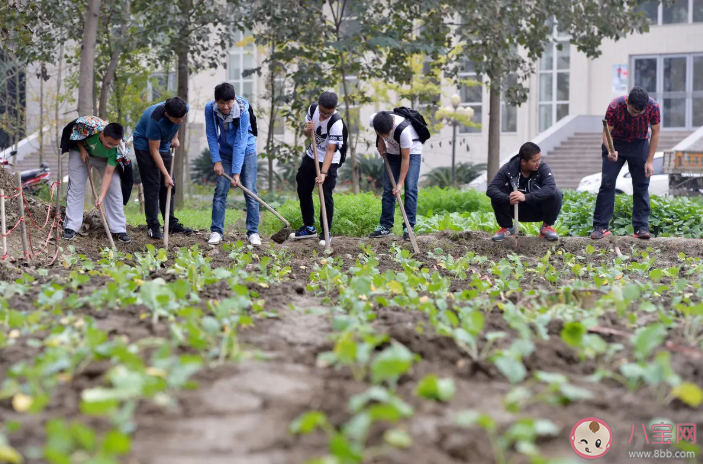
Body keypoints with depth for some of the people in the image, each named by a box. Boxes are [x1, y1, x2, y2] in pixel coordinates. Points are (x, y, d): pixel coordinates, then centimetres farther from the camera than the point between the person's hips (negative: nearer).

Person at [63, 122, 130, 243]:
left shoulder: (116, 149, -35)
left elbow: (108, 173, -33)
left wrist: (101, 196, -39)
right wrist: (82, 149, -27)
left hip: (105, 159, 1)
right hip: (81, 151, 0)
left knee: (114, 188, -8)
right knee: (75, 187, -5)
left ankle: (119, 229, 0)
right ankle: (70, 227, 2)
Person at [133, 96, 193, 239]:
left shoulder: (184, 108, -21)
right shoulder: (155, 119, -38)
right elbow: (153, 150, -28)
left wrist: (175, 138, 1)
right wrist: (166, 175, -25)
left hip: (164, 145, 7)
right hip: (145, 146, -7)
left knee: (170, 186, 7)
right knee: (153, 186, -11)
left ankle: (171, 224, 14)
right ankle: (153, 227, -7)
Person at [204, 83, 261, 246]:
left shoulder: (243, 111, -28)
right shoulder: (210, 109, -19)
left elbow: (240, 143, -28)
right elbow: (211, 136, -9)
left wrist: (236, 173, -29)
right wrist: (216, 161, -13)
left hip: (246, 151, -2)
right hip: (225, 152, 3)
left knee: (250, 191, -5)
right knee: (220, 191, -2)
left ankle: (253, 232, 1)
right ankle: (216, 231, 5)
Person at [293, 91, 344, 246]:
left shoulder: (336, 122, -29)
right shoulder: (313, 109, -11)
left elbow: (330, 150, -30)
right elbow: (307, 133, 3)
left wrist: (323, 173, -35)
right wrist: (307, 130, -21)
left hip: (329, 161, -7)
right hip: (312, 156, 7)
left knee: (326, 195, -10)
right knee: (303, 190, 12)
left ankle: (326, 232, 6)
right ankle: (309, 228, 28)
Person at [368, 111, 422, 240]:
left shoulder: (403, 129, -41)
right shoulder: (373, 120, -28)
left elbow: (405, 158, -30)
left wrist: (400, 183, -28)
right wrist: (381, 143, -5)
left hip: (411, 151, -5)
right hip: (393, 151, 5)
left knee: (410, 189, -12)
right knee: (388, 189, 2)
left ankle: (409, 227, -8)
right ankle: (386, 226, 8)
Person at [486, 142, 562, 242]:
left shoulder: (543, 168, -20)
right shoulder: (508, 169, -17)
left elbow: (550, 187, -38)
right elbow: (490, 189, -25)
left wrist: (526, 197, -49)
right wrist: (508, 199, -45)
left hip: (538, 210, -1)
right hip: (517, 210, 1)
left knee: (556, 194, -29)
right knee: (497, 196, -26)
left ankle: (547, 227, -2)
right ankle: (507, 227, 0)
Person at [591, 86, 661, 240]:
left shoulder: (653, 107, -25)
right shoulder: (614, 107, -30)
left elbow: (655, 133, -11)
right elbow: (606, 132, -20)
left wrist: (650, 161, -13)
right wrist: (610, 151, -40)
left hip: (640, 144, 1)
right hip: (616, 143, -1)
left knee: (641, 184, -3)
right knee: (607, 182, -7)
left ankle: (641, 227, 1)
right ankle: (601, 226, -3)